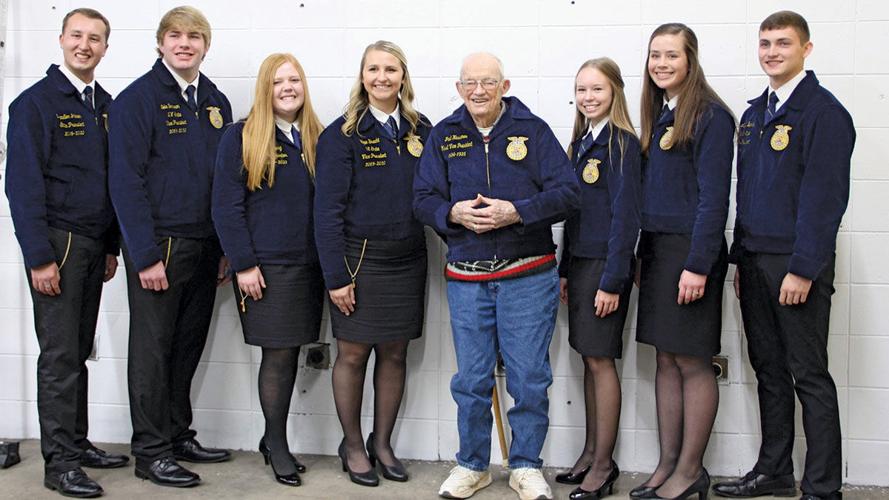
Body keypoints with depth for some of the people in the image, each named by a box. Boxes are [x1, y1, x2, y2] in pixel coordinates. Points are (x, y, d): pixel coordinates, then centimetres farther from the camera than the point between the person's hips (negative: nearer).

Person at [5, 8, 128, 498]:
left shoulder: (106, 106, 11)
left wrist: (112, 246, 14)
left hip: (95, 246, 6)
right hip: (57, 243, -6)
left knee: (80, 352, 13)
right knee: (60, 355, -4)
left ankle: (77, 443, 23)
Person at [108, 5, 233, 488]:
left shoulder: (215, 102, 11)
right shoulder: (137, 99, -8)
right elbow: (125, 181, -13)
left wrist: (226, 247, 8)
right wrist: (146, 256, -17)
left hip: (204, 247, 6)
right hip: (158, 245, -6)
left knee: (188, 347, 14)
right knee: (153, 349, 2)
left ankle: (179, 435, 27)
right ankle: (151, 452, 12)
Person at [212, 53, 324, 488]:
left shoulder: (315, 138, 11)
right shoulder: (242, 137, -3)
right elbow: (226, 206, -7)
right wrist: (243, 264, -12)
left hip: (309, 265, 5)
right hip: (265, 267, -4)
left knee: (291, 352, 8)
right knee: (278, 354, -1)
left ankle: (274, 438, 24)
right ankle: (277, 444, 15)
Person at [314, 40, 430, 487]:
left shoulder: (421, 131, 6)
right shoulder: (342, 134, -7)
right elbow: (328, 210, -9)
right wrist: (335, 275, -13)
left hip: (407, 260, 4)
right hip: (358, 258, -4)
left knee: (395, 353, 10)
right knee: (353, 353, 4)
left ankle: (382, 442, 26)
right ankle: (352, 445, 22)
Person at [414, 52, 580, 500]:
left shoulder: (533, 131, 1)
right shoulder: (444, 136, 9)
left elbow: (568, 193, -4)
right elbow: (423, 198, 7)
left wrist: (517, 212, -17)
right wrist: (452, 213, -14)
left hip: (528, 276, -2)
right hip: (466, 278, 2)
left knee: (529, 376, 2)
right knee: (471, 379, 9)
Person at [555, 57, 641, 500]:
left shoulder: (622, 143, -11)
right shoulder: (580, 142, 14)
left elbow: (625, 216, -15)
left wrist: (612, 280, -19)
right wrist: (565, 270, 14)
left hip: (605, 264, -8)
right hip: (579, 261, 8)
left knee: (599, 359, -3)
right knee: (588, 359, 12)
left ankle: (604, 464, 8)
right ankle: (591, 452, 22)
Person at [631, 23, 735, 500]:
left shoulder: (710, 116, -9)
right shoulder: (659, 116, 14)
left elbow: (713, 196, -15)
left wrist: (698, 264, -19)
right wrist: (643, 255, 11)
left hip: (690, 252, -8)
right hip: (656, 250, 8)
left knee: (692, 362, 0)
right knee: (666, 360, 11)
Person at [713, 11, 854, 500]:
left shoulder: (823, 111, -8)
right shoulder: (754, 113, 15)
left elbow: (825, 197, -15)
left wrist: (803, 269, -19)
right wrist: (740, 259, 15)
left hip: (797, 263, -7)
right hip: (755, 259, 7)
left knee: (809, 375, -1)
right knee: (768, 370, 13)